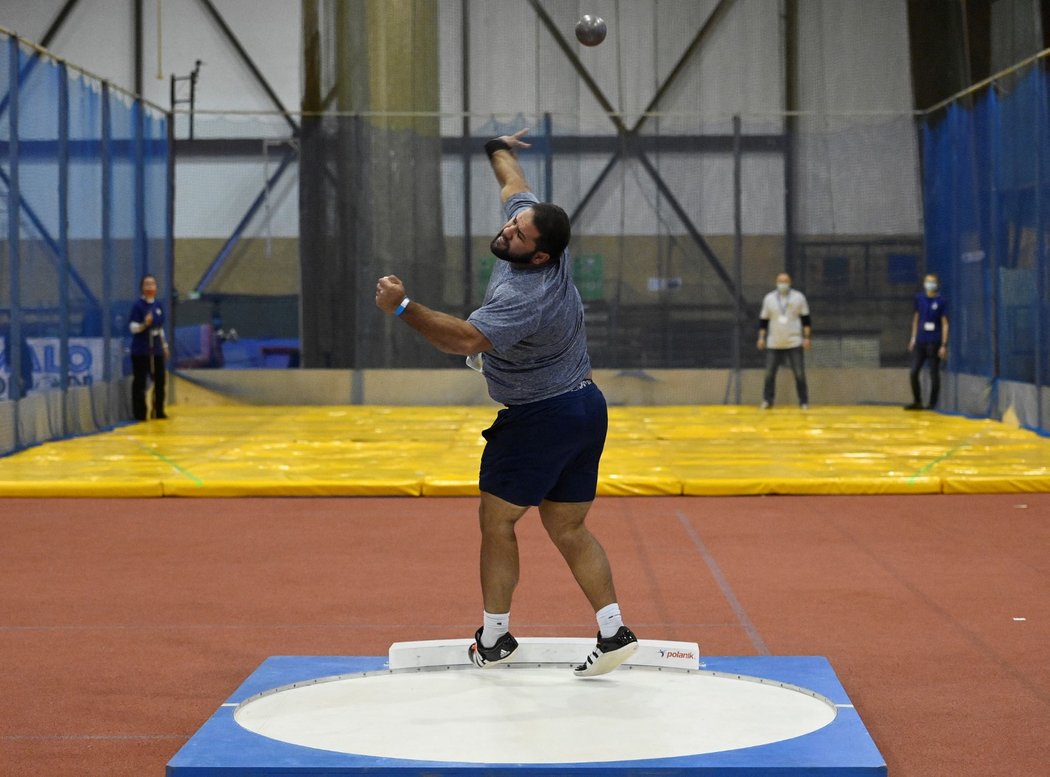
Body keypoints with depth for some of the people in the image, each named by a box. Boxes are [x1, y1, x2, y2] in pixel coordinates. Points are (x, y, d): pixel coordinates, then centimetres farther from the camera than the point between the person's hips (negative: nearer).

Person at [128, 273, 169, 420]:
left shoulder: (158, 305, 10)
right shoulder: (138, 305, -8)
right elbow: (133, 327, -13)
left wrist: (164, 345, 19)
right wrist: (144, 324, -31)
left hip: (156, 350, 6)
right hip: (141, 351, -6)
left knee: (159, 381, 8)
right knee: (139, 383, -3)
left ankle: (158, 411, 19)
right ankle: (140, 413, 3)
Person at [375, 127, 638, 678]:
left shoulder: (523, 296, -28)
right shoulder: (540, 238, -2)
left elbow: (465, 339, -38)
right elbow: (515, 185, 17)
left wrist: (402, 307, -39)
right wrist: (498, 150, 35)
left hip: (539, 420, -9)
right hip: (587, 408, 9)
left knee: (496, 523, 3)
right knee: (568, 530, 11)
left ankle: (494, 637, 10)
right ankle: (613, 631, 5)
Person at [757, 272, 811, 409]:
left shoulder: (799, 297, 1)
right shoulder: (769, 298, 5)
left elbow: (806, 319, 4)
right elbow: (763, 319, 11)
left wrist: (807, 337, -2)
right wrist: (761, 337, 4)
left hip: (794, 343, -1)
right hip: (774, 344, 1)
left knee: (799, 373, -2)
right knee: (769, 373, 1)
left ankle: (804, 402, 6)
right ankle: (767, 401, 12)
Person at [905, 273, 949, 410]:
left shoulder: (941, 301, -4)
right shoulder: (919, 298, 8)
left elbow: (944, 324, -4)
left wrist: (944, 345, -9)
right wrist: (913, 338, 15)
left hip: (934, 342, -4)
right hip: (920, 342, 4)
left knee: (934, 374, 2)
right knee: (913, 372, 0)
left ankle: (932, 404, 10)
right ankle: (917, 402, 12)